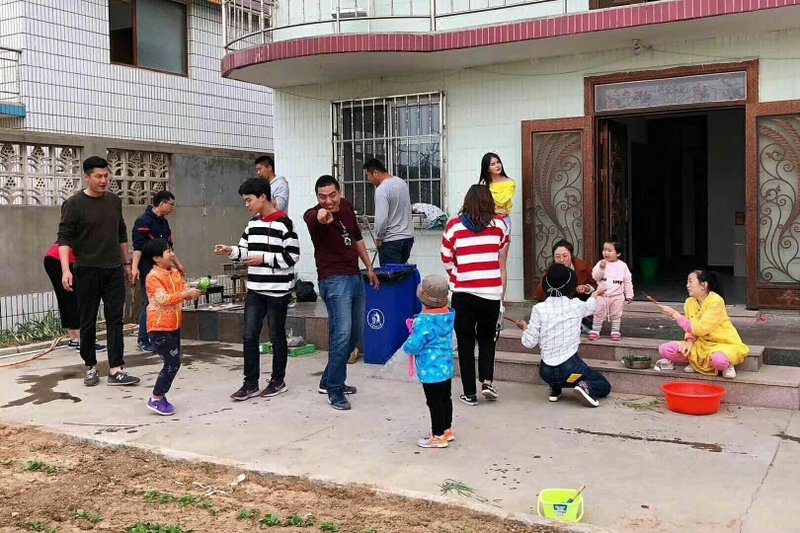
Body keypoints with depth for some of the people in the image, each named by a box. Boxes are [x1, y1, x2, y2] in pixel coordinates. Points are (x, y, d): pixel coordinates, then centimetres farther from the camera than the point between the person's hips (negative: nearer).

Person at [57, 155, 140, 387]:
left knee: (115, 319, -2)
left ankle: (116, 370, -2)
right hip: (87, 272, -4)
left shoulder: (114, 201, 9)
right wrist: (66, 269, -21)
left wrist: (127, 264, 18)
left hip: (114, 271, 4)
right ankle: (91, 368, 20)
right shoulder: (74, 204, -6)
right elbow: (64, 237, -10)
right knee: (88, 322, 6)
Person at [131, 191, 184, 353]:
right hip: (148, 271, -9)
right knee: (149, 304, -6)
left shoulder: (164, 222, 17)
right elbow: (138, 246, -17)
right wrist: (134, 267, -25)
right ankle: (143, 341, 2)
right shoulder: (143, 221, -10)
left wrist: (178, 264, 27)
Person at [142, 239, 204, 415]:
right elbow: (163, 299, -27)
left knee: (173, 362, 11)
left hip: (174, 325, 9)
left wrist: (194, 292, -8)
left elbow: (183, 290, 14)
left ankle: (161, 396, 22)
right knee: (173, 362, -10)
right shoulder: (153, 276, -16)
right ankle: (155, 399, 0)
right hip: (159, 327, -8)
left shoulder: (175, 272, 9)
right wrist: (186, 293, -30)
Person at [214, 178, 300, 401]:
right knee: (249, 335, 4)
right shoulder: (252, 224, 11)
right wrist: (231, 251, -2)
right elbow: (246, 250, 17)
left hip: (277, 290, -6)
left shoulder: (283, 223, -11)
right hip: (255, 290, 7)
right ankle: (250, 383, 13)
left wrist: (264, 259, -17)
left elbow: (293, 256, -14)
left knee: (276, 336, 6)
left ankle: (278, 381, 20)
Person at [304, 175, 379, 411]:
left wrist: (369, 268, 21)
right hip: (334, 280, -8)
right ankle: (334, 390, -5)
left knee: (356, 333, 14)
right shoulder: (314, 215, -15)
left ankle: (329, 380, 28)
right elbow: (312, 217, -42)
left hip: (355, 277, 8)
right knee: (342, 333, -18)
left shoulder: (346, 207, 5)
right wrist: (320, 217, -66)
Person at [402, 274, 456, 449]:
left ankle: (438, 436, 11)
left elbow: (414, 345, -24)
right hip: (446, 367, 8)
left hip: (430, 371, -8)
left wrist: (406, 346, -1)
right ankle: (447, 429, 33)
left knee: (435, 403, 2)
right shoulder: (449, 315, 1)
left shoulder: (424, 320, -23)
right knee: (445, 399, 19)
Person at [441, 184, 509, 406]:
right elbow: (502, 256, 10)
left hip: (463, 292, -1)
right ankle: (487, 382, 7)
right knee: (487, 338, 20)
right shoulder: (499, 224, 0)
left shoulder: (454, 226, -4)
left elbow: (446, 260, 0)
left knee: (466, 342, 9)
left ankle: (470, 393, 12)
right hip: (491, 292, 1)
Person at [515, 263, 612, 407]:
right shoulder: (576, 305, -5)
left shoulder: (539, 309, -9)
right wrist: (596, 293, 44)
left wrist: (524, 327, 13)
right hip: (570, 369, -2)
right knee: (605, 386, 19)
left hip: (547, 373, 2)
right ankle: (586, 387, -11)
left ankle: (555, 390, 17)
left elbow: (529, 342, -9)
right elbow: (590, 306, 21)